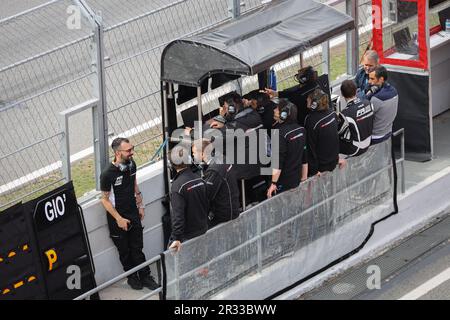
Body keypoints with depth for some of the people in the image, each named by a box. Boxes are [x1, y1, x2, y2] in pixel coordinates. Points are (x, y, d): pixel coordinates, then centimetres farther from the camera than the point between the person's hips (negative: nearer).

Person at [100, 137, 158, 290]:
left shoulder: (131, 164, -5)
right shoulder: (108, 174, -24)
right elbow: (105, 199, -16)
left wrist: (140, 206, 15)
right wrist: (119, 219, -17)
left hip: (133, 214, 4)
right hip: (117, 218, -4)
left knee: (137, 248, 10)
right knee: (124, 251, 12)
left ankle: (145, 276, 19)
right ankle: (132, 277, 28)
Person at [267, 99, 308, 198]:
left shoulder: (280, 133, -19)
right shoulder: (301, 130, 5)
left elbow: (278, 162, -21)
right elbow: (305, 159, 12)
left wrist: (273, 183, -18)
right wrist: (304, 178, 20)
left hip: (283, 183, -8)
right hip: (297, 181, 8)